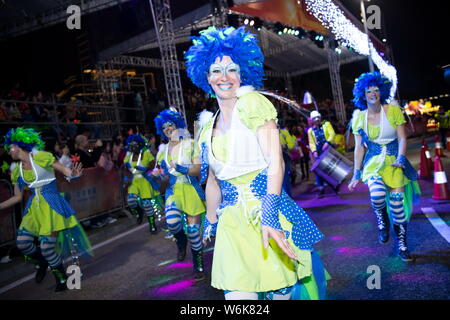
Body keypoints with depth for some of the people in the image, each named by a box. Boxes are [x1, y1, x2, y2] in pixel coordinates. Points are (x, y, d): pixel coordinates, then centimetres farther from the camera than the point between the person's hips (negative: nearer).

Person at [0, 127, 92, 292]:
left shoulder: (41, 157, -6)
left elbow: (64, 170, -9)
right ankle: (41, 263, 28)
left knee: (46, 246, -9)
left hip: (52, 204, -6)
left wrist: (72, 174, -32)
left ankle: (61, 277, 14)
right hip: (34, 207, 6)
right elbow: (17, 197, 17)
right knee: (22, 242, -3)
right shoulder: (17, 170, 12)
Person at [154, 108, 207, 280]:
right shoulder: (163, 148, 12)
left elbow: (198, 169, -6)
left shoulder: (190, 144, -1)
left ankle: (199, 266, 18)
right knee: (172, 221, -25)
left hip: (191, 189, -2)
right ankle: (181, 240, 11)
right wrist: (162, 173, 1)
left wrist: (184, 169, -22)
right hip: (173, 190, 3)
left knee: (193, 230, -1)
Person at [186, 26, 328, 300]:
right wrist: (211, 224, 29)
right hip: (233, 223, 5)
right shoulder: (208, 126, 13)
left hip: (269, 215, -4)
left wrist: (268, 217, -24)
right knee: (238, 294, -5)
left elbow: (276, 163, -15)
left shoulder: (252, 103, -5)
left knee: (281, 292, 2)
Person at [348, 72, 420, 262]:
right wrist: (357, 173, 2)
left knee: (397, 201, -4)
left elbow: (402, 138, -3)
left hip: (394, 160, 0)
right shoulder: (359, 117, 1)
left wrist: (400, 158, -20)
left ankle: (402, 244, 16)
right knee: (377, 194, -27)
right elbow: (359, 147, 4)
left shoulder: (393, 111, -3)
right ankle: (382, 219, 9)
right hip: (373, 161, 0)